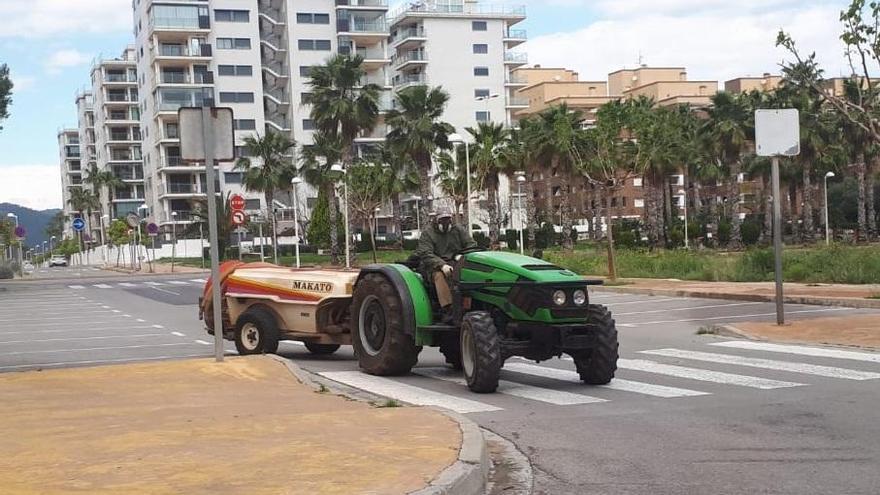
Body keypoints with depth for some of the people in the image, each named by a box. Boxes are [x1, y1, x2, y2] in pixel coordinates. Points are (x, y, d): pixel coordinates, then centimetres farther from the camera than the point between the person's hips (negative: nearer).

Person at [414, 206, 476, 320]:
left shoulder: (459, 231, 15)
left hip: (457, 264, 2)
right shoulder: (427, 234, 4)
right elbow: (426, 255, -11)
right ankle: (447, 310, -42)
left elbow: (471, 245, 6)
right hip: (434, 267, -2)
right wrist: (442, 265, -28)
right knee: (440, 276, -37)